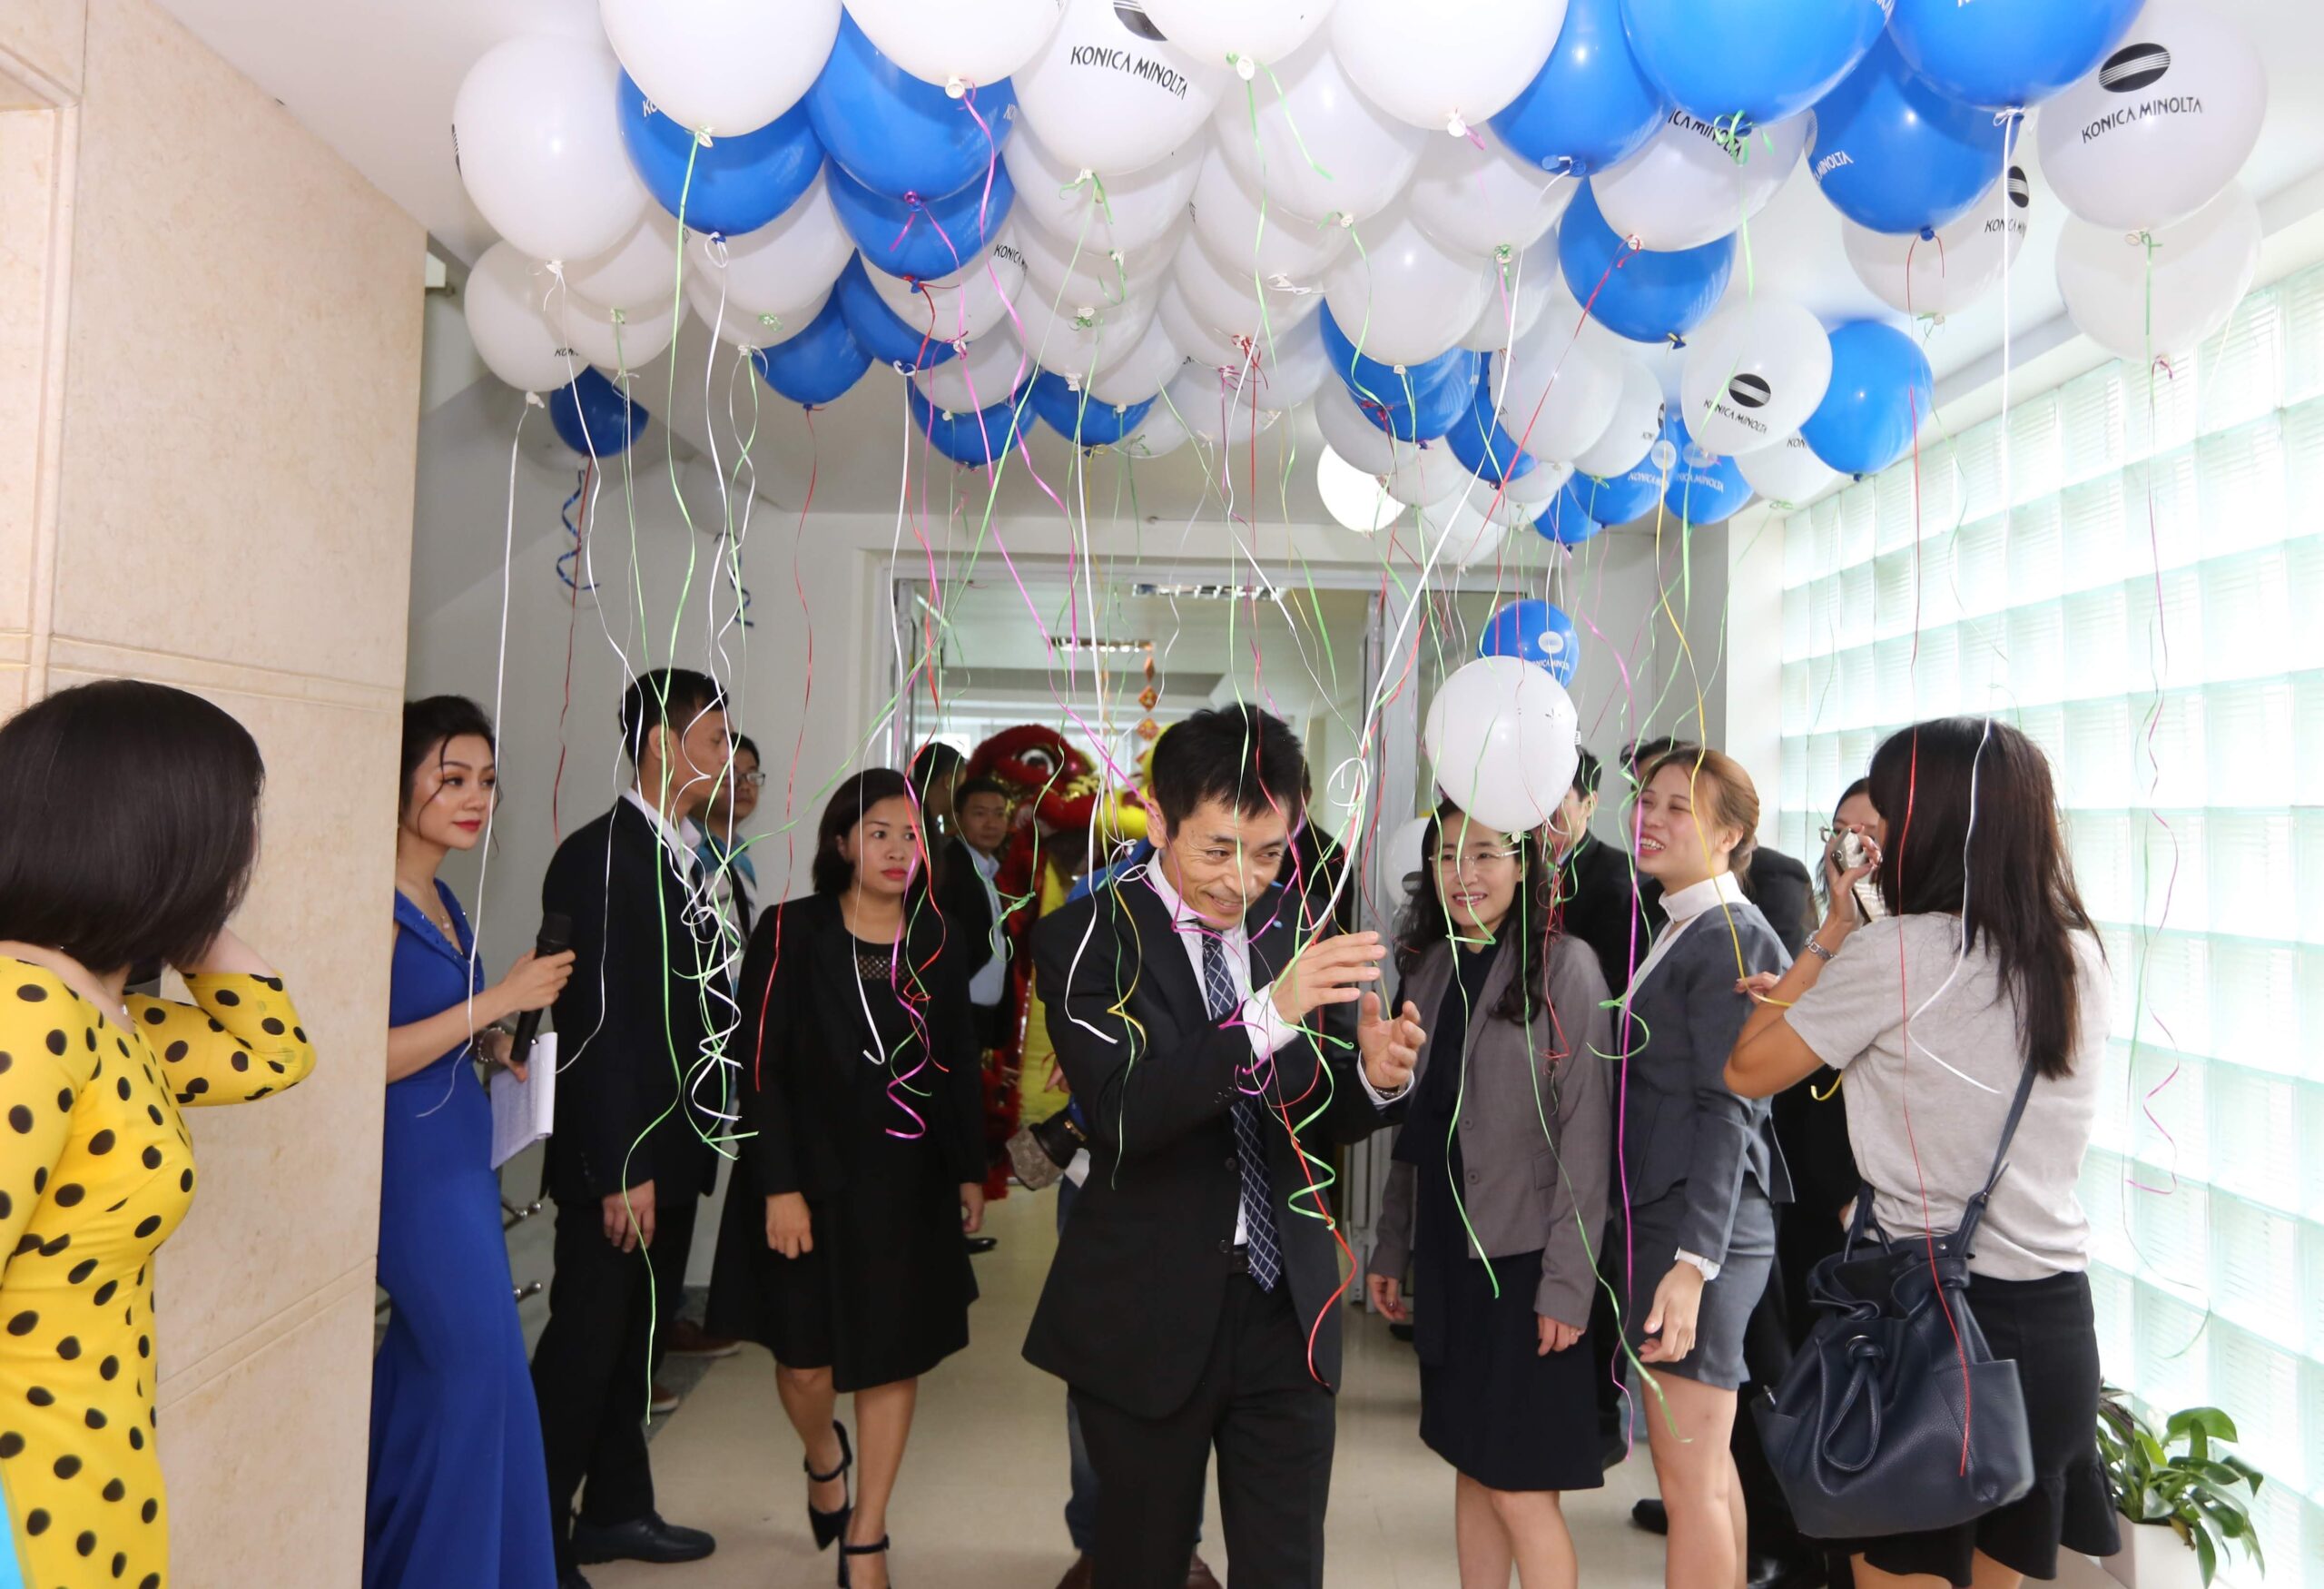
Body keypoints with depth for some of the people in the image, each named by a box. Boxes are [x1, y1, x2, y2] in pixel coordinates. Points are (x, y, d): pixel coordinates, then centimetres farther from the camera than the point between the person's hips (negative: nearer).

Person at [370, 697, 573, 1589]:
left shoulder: (440, 900, 11)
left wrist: (492, 1044, 3)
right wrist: (494, 1001, -21)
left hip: (456, 1152, 8)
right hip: (412, 1157, -8)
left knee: (424, 1364, 15)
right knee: (479, 1361, -1)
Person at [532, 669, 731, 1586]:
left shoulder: (687, 858, 11)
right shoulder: (599, 857, -15)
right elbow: (599, 1023, -19)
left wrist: (694, 1142, 8)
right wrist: (623, 1167, -20)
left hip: (676, 1151, 8)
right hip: (618, 1157, -8)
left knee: (635, 1342, 19)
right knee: (584, 1348, 3)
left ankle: (616, 1510, 33)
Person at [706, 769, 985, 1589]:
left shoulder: (935, 940, 2)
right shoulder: (793, 932, -8)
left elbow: (958, 1064, 7)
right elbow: (762, 1067, -10)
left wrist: (969, 1170, 7)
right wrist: (780, 1186, -14)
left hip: (907, 1181, 3)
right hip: (811, 1176, -2)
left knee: (896, 1356, 8)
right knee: (806, 1361, 5)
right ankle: (823, 1457, 42)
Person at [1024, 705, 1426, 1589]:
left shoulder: (1296, 928, 1)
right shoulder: (1088, 939, -11)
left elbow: (1320, 1119, 7)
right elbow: (1124, 1112, -24)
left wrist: (1375, 1077, -16)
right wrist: (1269, 1012, -35)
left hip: (1287, 1306, 3)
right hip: (1148, 1314, -3)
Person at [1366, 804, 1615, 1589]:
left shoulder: (1564, 966, -11)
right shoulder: (1429, 969, 7)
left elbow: (1586, 1135, -13)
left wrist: (1567, 1283, -15)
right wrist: (1390, 1247, 11)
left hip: (1522, 1258, -6)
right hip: (1447, 1255, 6)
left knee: (1518, 1488, -1)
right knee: (1471, 1465, 14)